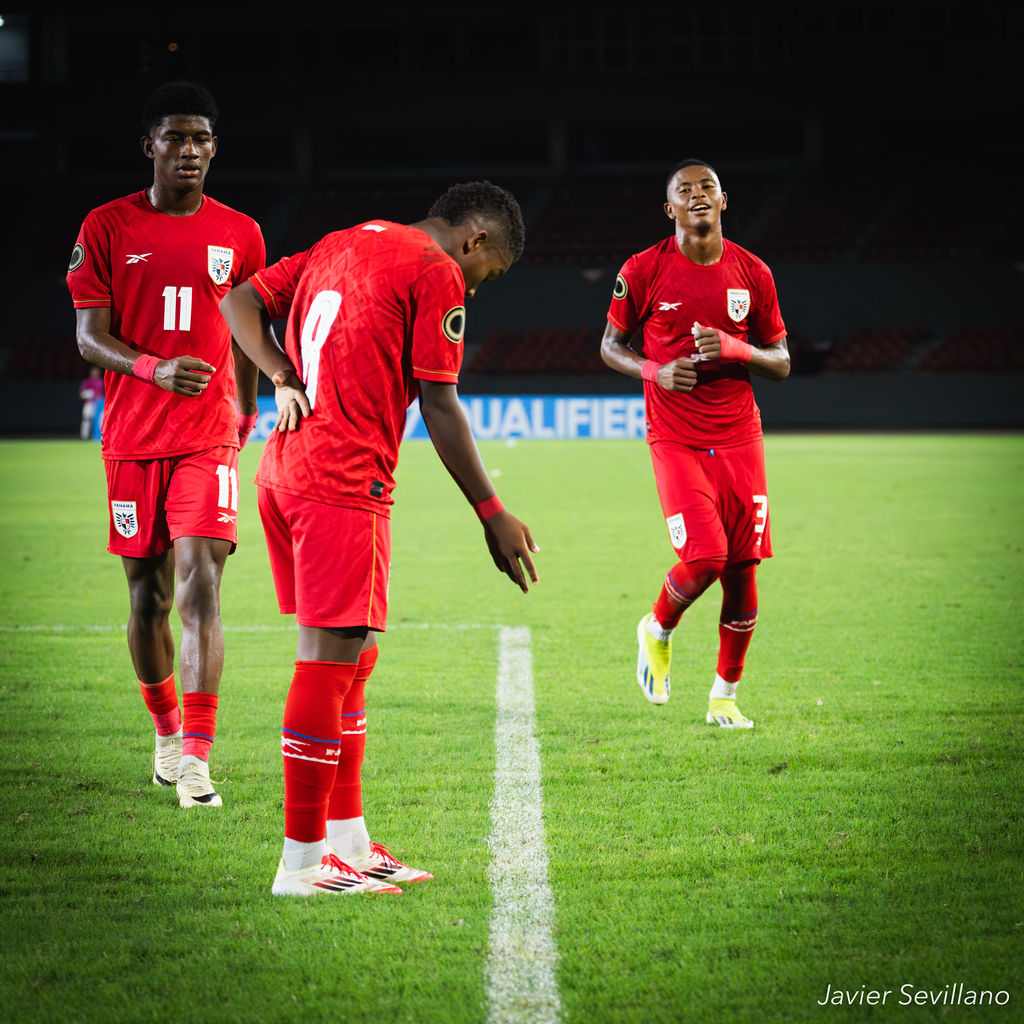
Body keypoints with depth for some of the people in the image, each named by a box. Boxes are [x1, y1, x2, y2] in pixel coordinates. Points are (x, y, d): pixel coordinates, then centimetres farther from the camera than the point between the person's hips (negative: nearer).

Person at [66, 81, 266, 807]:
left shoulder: (239, 235, 6)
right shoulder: (108, 227, 3)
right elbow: (90, 337, -3)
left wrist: (245, 414, 26)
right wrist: (156, 370, -21)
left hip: (210, 436, -1)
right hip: (133, 439, 1)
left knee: (200, 585, -16)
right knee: (148, 596, 9)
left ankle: (196, 757, -20)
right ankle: (166, 731, 31)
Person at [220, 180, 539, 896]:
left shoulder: (342, 244, 20)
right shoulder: (437, 273, -5)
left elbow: (240, 303, 19)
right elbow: (440, 408, -7)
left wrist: (287, 380, 6)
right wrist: (493, 515, -2)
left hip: (283, 471, 9)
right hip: (344, 485, -9)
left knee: (352, 657, 15)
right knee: (331, 659, -6)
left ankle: (349, 844, 19)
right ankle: (302, 864, -4)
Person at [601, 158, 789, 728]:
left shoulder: (752, 274, 4)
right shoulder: (644, 272, -3)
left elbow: (781, 363, 10)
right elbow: (611, 345, 9)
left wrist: (737, 349, -11)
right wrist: (655, 371, -11)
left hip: (740, 438, 3)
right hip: (676, 440, -3)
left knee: (742, 570, 2)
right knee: (704, 558, -17)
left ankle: (724, 697, 17)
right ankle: (658, 631, 16)